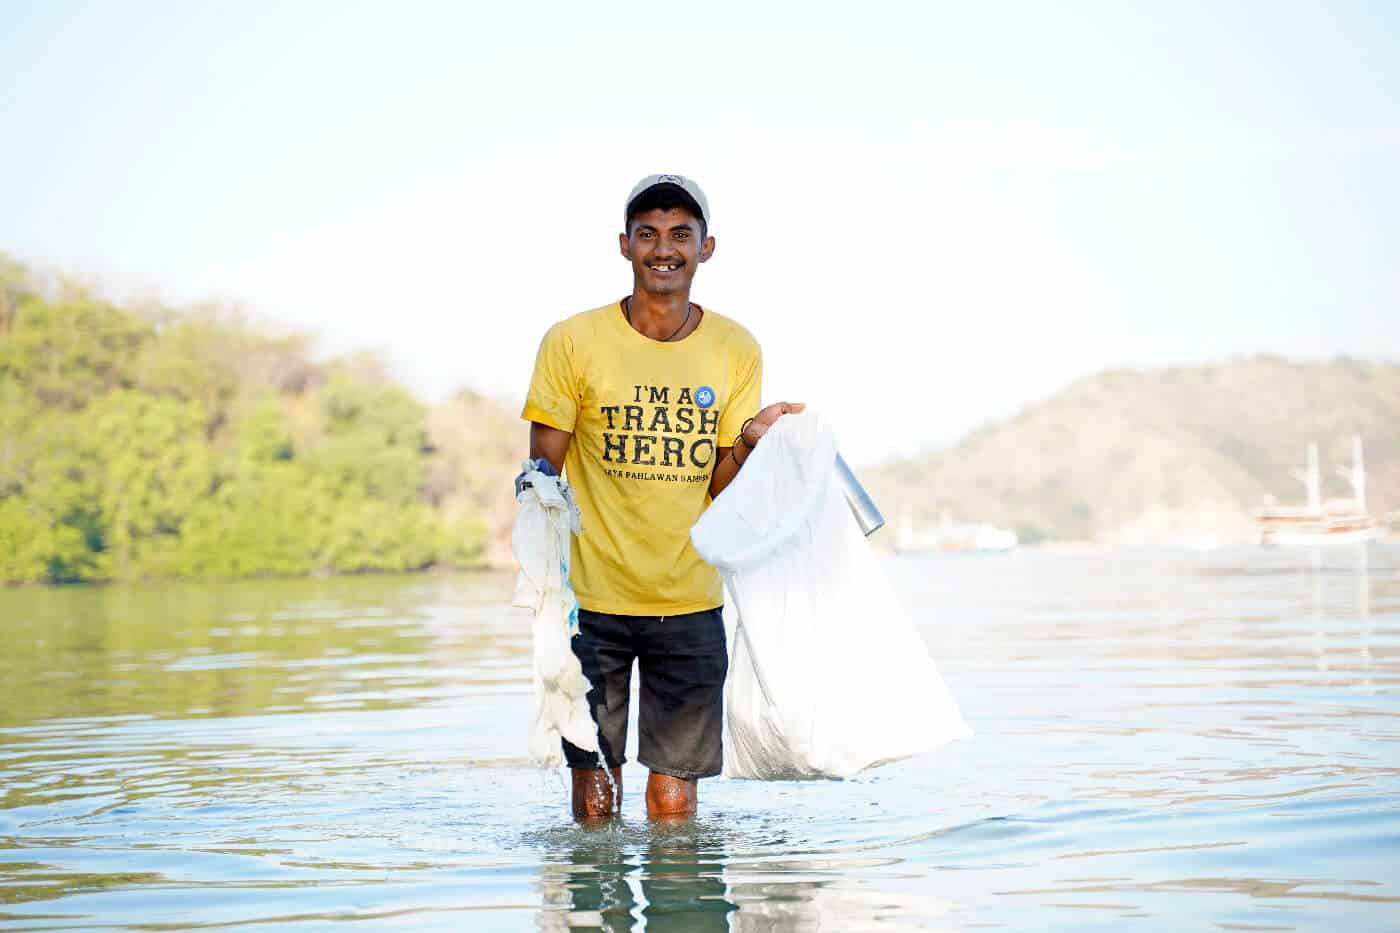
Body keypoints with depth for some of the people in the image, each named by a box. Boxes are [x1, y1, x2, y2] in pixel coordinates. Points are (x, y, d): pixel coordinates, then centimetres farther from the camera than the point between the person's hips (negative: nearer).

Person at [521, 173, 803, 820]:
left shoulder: (736, 351, 1)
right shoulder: (572, 343, -5)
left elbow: (720, 488, 3)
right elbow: (542, 470, -3)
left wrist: (749, 439, -17)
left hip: (690, 602, 1)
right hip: (591, 597, -1)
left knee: (674, 800, 1)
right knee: (595, 801, 4)